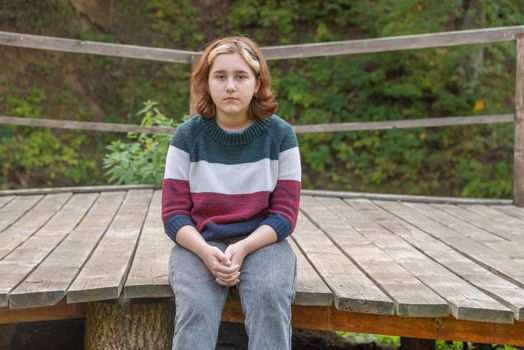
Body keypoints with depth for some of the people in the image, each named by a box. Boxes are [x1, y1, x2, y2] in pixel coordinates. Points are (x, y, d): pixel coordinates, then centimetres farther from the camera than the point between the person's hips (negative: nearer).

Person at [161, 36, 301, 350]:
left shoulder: (280, 135, -1)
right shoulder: (188, 136, -1)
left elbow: (285, 213, -1)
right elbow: (174, 213, -1)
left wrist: (243, 248, -19)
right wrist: (206, 252, -21)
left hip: (262, 241, 0)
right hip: (199, 243, 0)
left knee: (270, 300, -31)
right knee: (196, 308, -30)